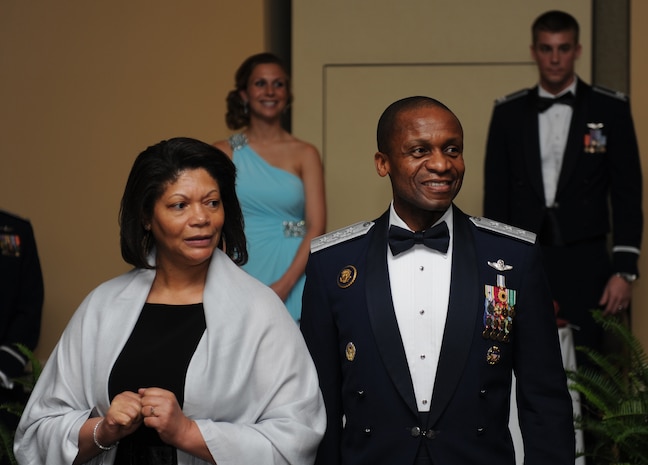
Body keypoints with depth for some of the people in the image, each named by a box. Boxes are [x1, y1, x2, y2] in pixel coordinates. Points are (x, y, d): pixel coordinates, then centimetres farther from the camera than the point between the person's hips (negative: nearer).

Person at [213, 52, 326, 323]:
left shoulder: (305, 155, 3)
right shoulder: (222, 153, 5)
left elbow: (316, 227, -3)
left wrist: (284, 284, -14)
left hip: (292, 277, 0)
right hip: (240, 274, 1)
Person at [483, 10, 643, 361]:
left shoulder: (610, 109, 2)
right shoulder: (508, 112, 7)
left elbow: (627, 194, 1)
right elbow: (495, 195, 9)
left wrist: (625, 269, -4)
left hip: (585, 266, -1)